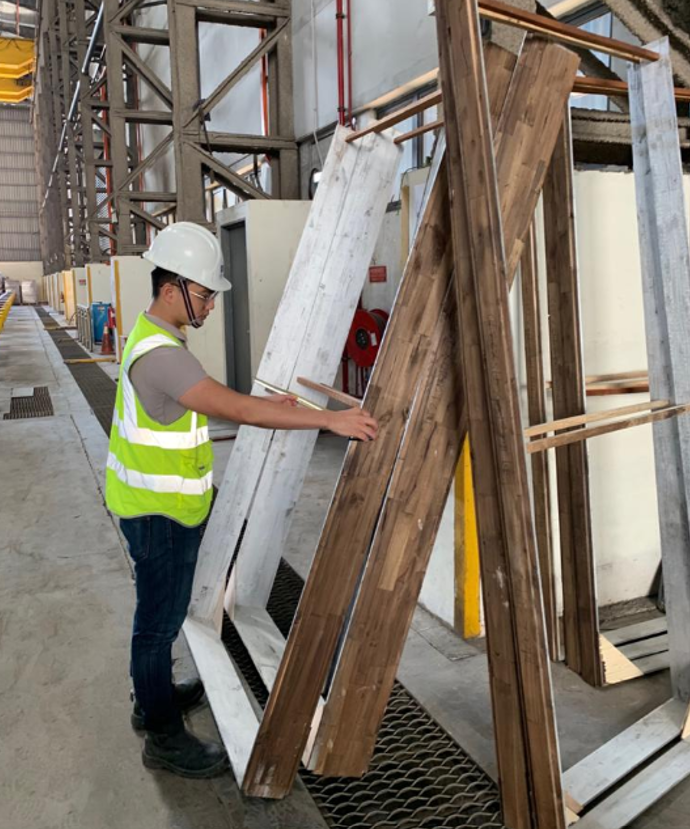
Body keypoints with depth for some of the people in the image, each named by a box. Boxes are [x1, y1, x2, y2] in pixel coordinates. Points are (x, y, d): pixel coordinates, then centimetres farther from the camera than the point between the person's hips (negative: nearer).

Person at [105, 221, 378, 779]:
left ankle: (154, 697, 43)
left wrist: (263, 403, 12)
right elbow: (233, 409, -35)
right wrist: (329, 419, -35)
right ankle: (164, 739, 20)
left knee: (162, 612, 24)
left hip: (164, 505, 10)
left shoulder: (157, 338, 8)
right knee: (161, 618, 4)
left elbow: (209, 399, 19)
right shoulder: (159, 354, -27)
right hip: (158, 512, -10)